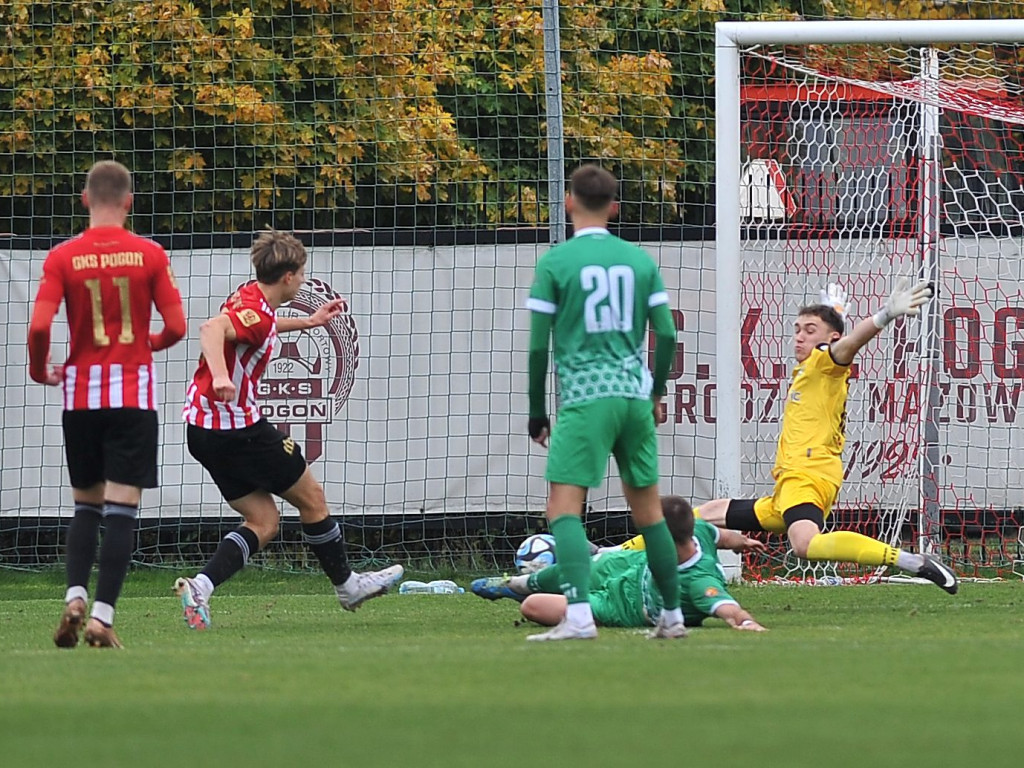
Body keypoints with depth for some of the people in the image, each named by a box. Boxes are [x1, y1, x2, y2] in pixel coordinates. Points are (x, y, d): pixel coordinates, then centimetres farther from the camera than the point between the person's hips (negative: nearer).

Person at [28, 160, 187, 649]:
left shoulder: (63, 258, -3)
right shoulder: (150, 255, -3)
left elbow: (39, 327, -11)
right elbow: (175, 327, -4)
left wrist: (40, 370, 8)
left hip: (81, 393, 1)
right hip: (133, 395, -1)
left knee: (86, 506, 15)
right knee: (121, 508, -2)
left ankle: (75, 597, -4)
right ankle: (102, 616, -10)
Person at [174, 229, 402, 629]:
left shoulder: (248, 298, 12)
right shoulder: (257, 312, -18)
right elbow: (211, 328, -39)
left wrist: (307, 322, 45)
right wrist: (219, 375, -54)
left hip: (202, 427, 10)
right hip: (237, 427, -10)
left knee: (264, 521, 11)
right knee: (312, 499, 10)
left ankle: (199, 587, -8)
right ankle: (347, 585, 26)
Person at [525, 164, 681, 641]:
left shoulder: (555, 262, -1)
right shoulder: (639, 260, 10)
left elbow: (538, 344, -3)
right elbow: (666, 334, 8)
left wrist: (537, 411, 7)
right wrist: (656, 393, 23)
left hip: (585, 397, -5)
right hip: (635, 395, 5)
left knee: (563, 507, -9)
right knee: (647, 507, 15)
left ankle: (579, 616, -26)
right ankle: (672, 616, 19)